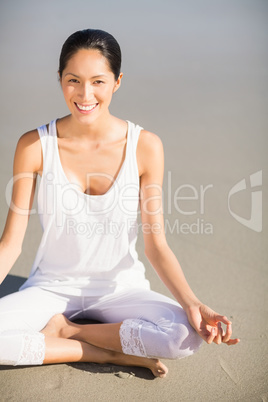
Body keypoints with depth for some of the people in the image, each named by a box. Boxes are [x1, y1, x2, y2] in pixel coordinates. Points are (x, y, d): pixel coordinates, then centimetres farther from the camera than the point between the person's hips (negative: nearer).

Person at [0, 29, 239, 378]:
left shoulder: (145, 147, -10)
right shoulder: (34, 146, -10)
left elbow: (156, 244, -7)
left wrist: (192, 304, -22)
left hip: (120, 287, 0)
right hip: (52, 286, 0)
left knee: (187, 336, -29)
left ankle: (63, 330, -9)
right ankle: (113, 354, -12)